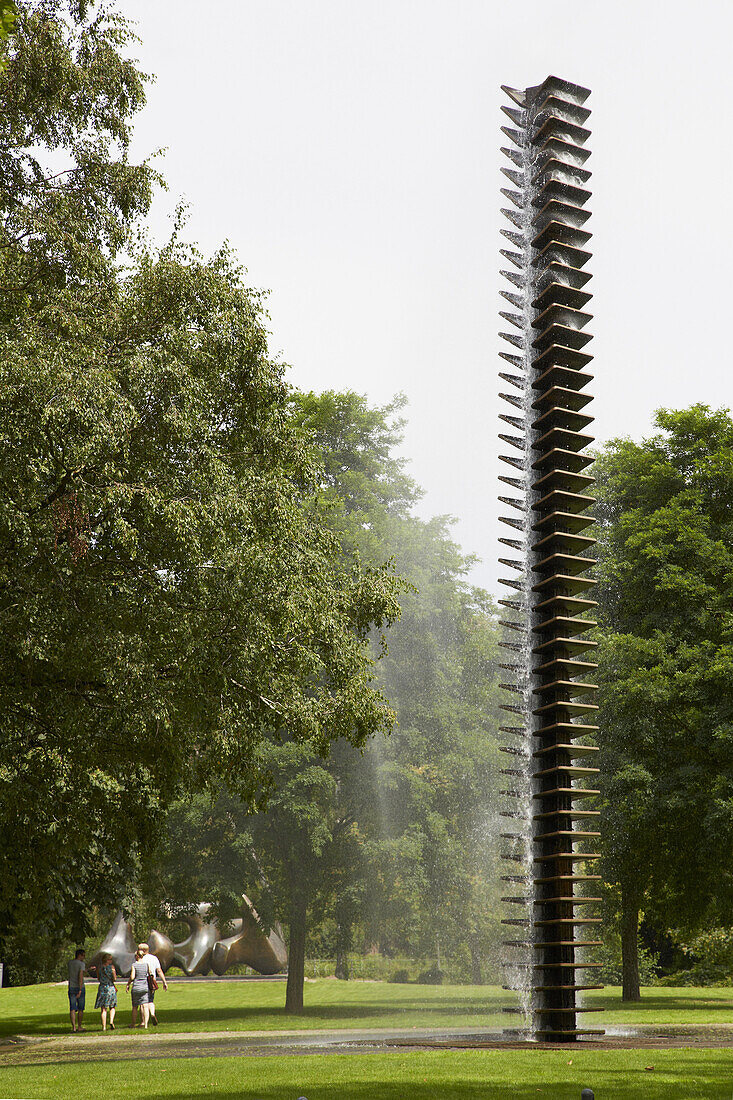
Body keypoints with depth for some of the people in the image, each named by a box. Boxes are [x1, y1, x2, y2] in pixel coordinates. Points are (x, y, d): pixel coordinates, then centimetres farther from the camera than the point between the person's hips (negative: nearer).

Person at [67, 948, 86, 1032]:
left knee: (72, 1009, 0)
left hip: (71, 988, 3)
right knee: (80, 1008, 10)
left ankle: (74, 1027, -9)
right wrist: (80, 990, -23)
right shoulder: (82, 964, -11)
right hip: (80, 987, -3)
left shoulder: (70, 962, 4)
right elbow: (80, 976, -21)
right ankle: (79, 1027, 14)